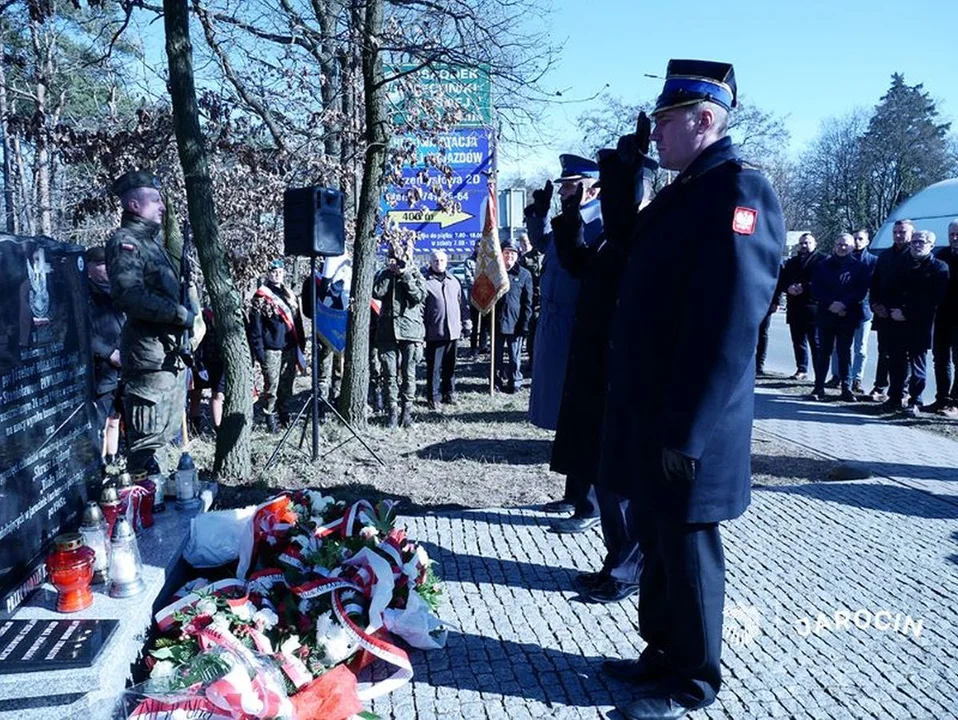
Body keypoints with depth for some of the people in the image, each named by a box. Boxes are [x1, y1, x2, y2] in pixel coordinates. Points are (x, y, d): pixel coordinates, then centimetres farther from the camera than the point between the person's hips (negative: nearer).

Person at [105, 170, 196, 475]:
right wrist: (182, 314, -19)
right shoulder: (125, 243, -12)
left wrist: (189, 307, 9)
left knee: (168, 428, 19)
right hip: (149, 352, -10)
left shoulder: (152, 240, 18)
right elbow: (131, 297, -25)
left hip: (171, 351, 10)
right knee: (147, 435, -3)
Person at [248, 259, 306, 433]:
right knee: (271, 386, -1)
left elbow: (298, 322, 18)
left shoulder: (290, 295, 14)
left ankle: (285, 415, 25)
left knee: (287, 386, 12)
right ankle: (270, 417, 12)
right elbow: (255, 327, -7)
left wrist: (301, 345, 14)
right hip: (271, 350, -5)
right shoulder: (261, 297, -4)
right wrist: (258, 351, -12)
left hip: (290, 348, 5)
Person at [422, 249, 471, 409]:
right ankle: (433, 397, 8)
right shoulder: (425, 281, -4)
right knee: (434, 366, 0)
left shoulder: (453, 280, 13)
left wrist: (466, 322, 13)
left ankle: (449, 393, 26)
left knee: (450, 365, 14)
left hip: (453, 330, 5)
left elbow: (462, 303, 17)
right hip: (434, 332, -5)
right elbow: (420, 306, -7)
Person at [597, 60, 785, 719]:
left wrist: (688, 432, -23)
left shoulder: (740, 191, -16)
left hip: (688, 428, -9)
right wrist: (646, 419, 18)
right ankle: (662, 653, 37)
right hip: (649, 417, 9)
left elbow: (731, 328, -23)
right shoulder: (681, 194, 15)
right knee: (657, 543, 19)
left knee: (688, 552, 6)